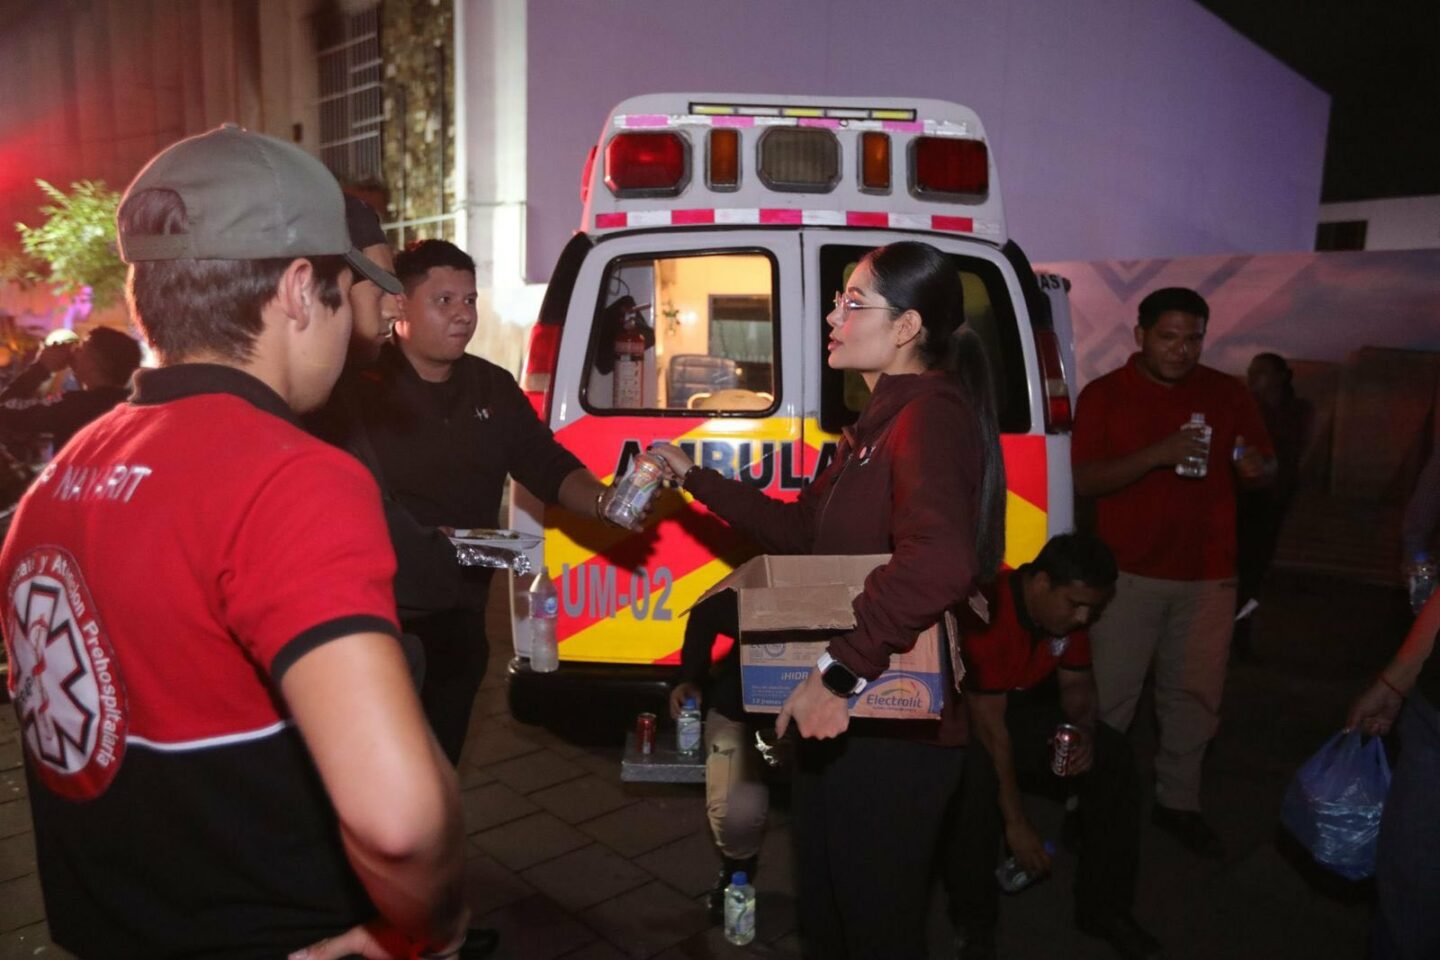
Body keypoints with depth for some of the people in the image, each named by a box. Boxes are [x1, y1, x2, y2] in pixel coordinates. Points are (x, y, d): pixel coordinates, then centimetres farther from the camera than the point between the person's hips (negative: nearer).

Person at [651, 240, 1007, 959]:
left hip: (892, 732, -10)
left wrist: (838, 672, -35)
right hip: (841, 713, 10)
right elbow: (802, 529, 17)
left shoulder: (932, 413, -21)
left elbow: (939, 562, -38)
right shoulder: (880, 420, 12)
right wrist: (695, 480, 17)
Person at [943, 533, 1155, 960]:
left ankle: (1104, 906, 3)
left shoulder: (1067, 609, -9)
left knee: (1113, 756, -12)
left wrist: (1083, 730, -19)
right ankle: (974, 922, -13)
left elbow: (1077, 683, 4)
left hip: (1024, 708, 7)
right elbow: (989, 730, -30)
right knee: (976, 774, -37)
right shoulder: (987, 615, -32)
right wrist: (1016, 823, -28)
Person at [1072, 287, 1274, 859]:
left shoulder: (1227, 394, 9)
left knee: (1195, 696, 10)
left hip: (1208, 574, 3)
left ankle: (1178, 802, 26)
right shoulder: (1104, 395, 0)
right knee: (1109, 697, 0)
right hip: (1129, 571, -3)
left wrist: (1256, 468, -13)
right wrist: (1157, 454, -22)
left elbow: (1267, 469, 12)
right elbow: (1083, 480, -9)